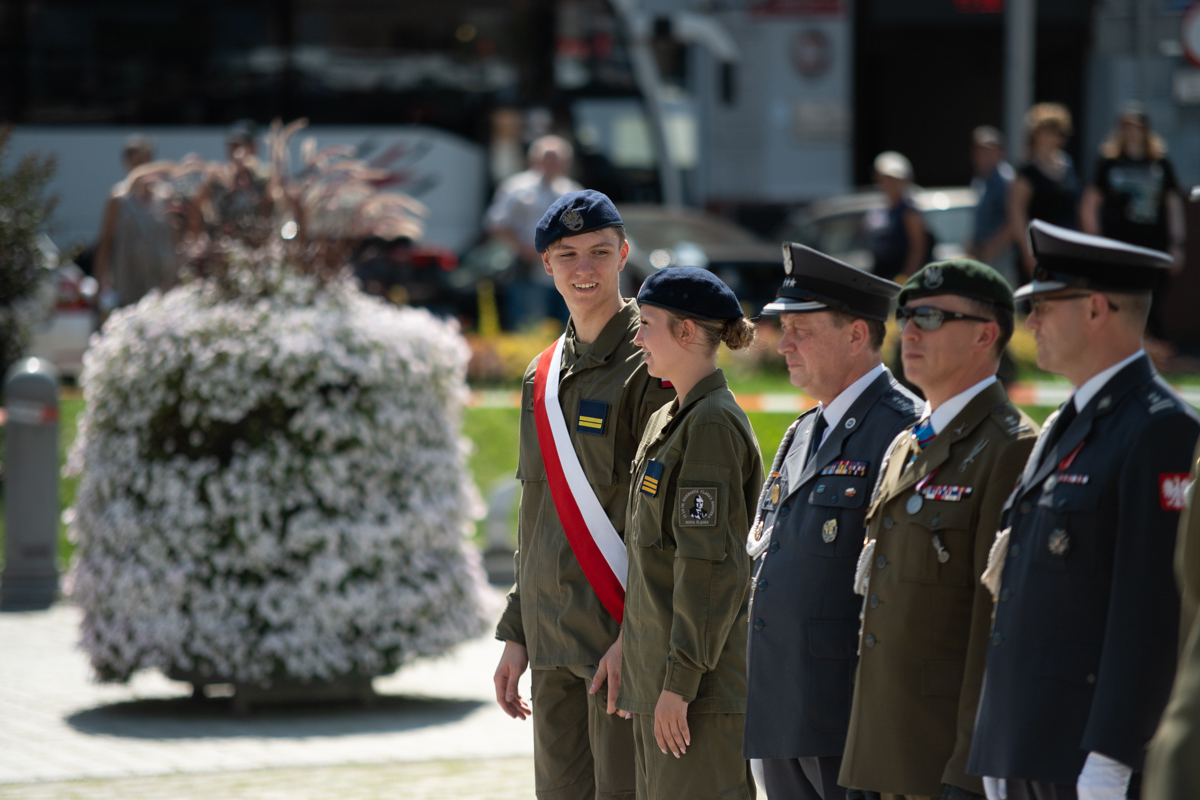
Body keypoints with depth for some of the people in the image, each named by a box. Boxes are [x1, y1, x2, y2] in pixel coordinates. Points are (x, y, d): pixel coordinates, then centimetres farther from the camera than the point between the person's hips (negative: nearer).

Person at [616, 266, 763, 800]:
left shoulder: (713, 425, -14)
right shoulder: (667, 421, 16)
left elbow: (711, 562, -19)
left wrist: (680, 680, -20)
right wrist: (627, 651, 20)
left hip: (704, 677, -10)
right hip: (655, 672, 10)